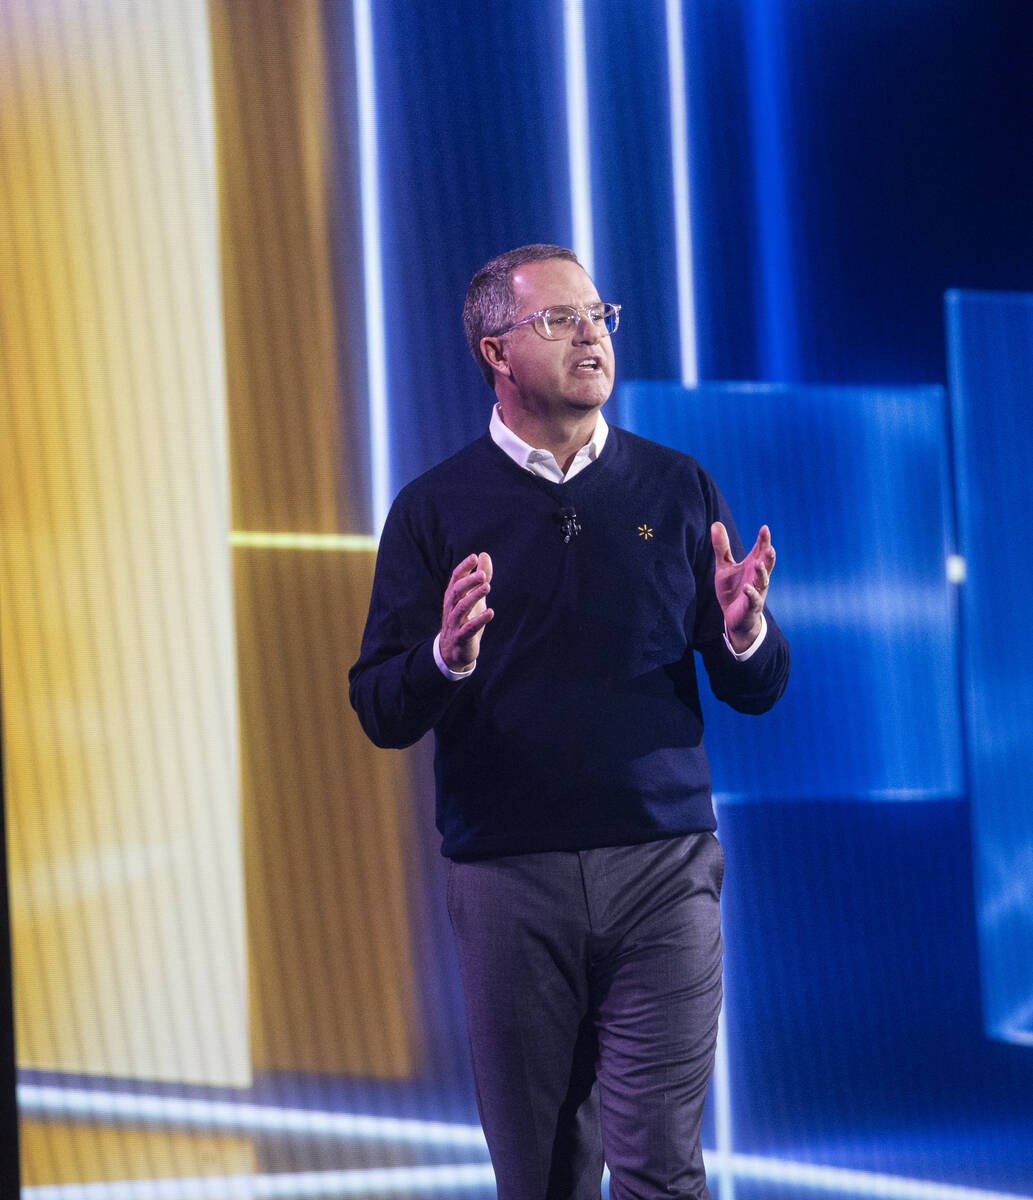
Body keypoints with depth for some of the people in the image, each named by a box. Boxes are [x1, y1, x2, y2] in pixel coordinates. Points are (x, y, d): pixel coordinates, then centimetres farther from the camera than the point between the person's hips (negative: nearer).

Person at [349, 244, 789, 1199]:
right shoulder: (434, 509, 5)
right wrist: (448, 657, -20)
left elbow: (757, 691, 8)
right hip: (508, 875, 0)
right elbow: (381, 713, 1)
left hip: (662, 868, 0)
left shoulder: (678, 489, 9)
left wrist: (743, 633, -14)